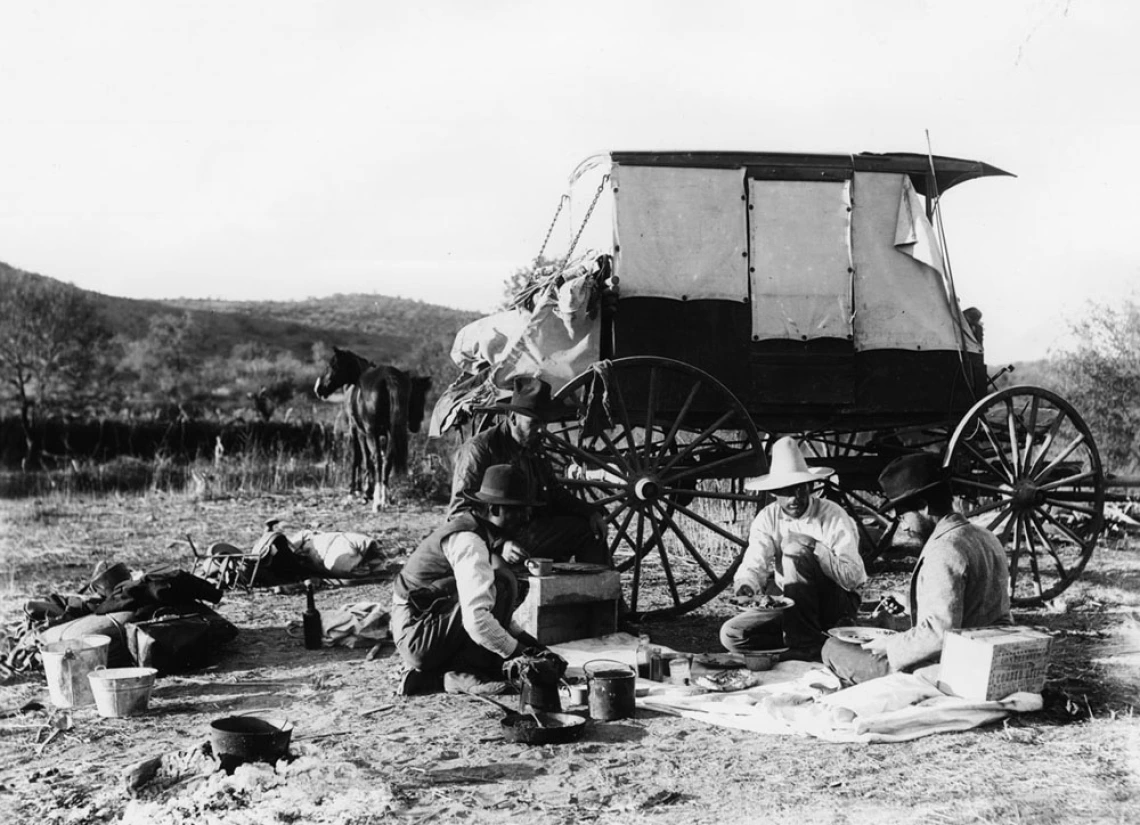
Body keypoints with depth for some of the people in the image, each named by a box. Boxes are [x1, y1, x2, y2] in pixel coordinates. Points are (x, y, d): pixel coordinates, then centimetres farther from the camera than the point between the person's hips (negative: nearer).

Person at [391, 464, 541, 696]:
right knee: (502, 582, -18)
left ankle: (430, 675, 8)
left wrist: (523, 638, 15)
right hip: (418, 637, -10)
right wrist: (517, 650, -19)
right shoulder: (469, 542, -21)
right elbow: (476, 619, -31)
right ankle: (463, 674, -14)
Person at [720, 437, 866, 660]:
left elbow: (853, 577, -24)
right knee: (731, 635, -15)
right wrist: (745, 586, -39)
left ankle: (806, 644, -22)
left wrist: (816, 548, -35)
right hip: (787, 605, 5)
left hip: (837, 605, -5)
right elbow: (754, 564, -16)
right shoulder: (767, 518, -3)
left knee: (796, 554, -30)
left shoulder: (834, 517, -16)